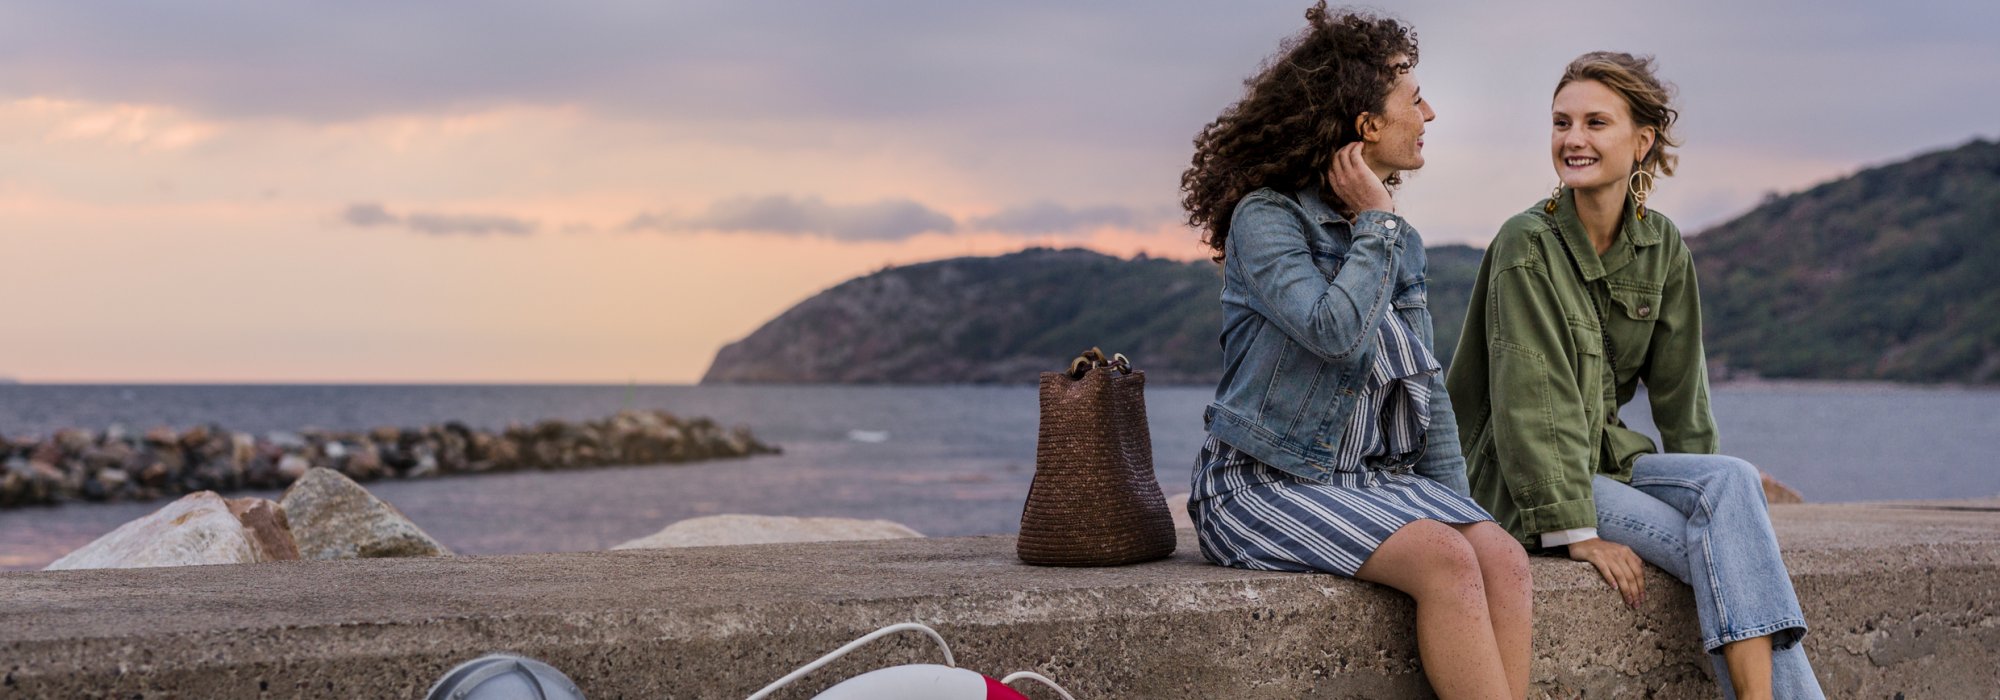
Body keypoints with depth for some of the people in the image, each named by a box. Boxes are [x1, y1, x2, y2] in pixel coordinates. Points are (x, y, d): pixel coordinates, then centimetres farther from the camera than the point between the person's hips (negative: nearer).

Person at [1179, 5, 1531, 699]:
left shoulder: (1399, 241, 13)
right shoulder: (1265, 218, -9)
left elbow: (1426, 381, 17)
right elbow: (1336, 332, -26)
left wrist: (1455, 501, 7)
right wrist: (1375, 224, -13)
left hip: (1378, 477, 7)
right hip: (1267, 484, -6)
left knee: (1503, 558, -21)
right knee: (1445, 560, -29)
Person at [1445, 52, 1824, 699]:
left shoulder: (1662, 245, 4)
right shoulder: (1527, 245, -15)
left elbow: (1679, 389, 10)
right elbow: (1530, 402, -19)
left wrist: (1709, 491, 1)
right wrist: (1573, 530, -23)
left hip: (1607, 457, 6)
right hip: (1521, 484, -6)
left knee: (1733, 479, -22)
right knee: (1722, 547, -23)